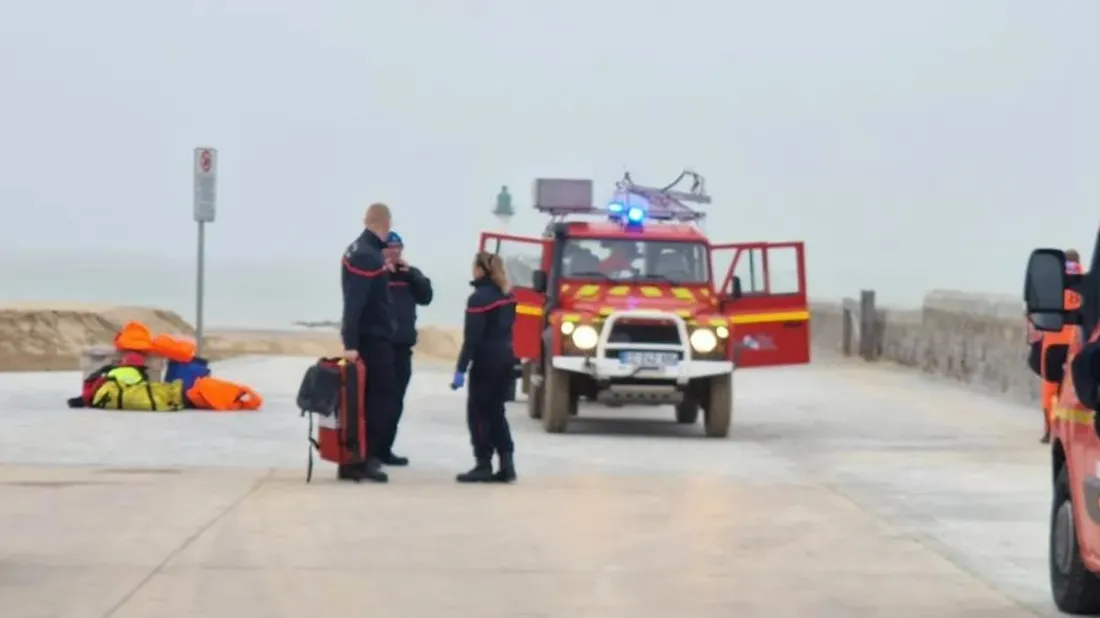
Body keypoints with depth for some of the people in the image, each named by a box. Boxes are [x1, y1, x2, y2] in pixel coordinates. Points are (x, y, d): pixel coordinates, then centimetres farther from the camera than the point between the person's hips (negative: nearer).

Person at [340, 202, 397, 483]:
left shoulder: (358, 250, 12)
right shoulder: (368, 256, -18)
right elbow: (354, 303, -24)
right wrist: (351, 343, -28)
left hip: (369, 336, 9)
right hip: (372, 338, -9)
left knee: (365, 399, 10)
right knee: (380, 399, -5)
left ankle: (353, 460, 11)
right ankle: (365, 458, -6)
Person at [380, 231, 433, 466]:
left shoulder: (411, 273, 13)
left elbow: (426, 296, 1)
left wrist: (410, 274, -9)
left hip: (402, 345, 6)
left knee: (395, 401, 10)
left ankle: (384, 448, 18)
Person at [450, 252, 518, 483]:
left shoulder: (479, 298, -14)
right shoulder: (507, 295, 10)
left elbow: (472, 338, -18)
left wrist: (461, 369, -17)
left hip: (486, 362, -8)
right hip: (505, 359, 8)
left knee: (478, 413, 0)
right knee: (496, 412, 13)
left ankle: (483, 466, -2)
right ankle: (506, 464, 7)